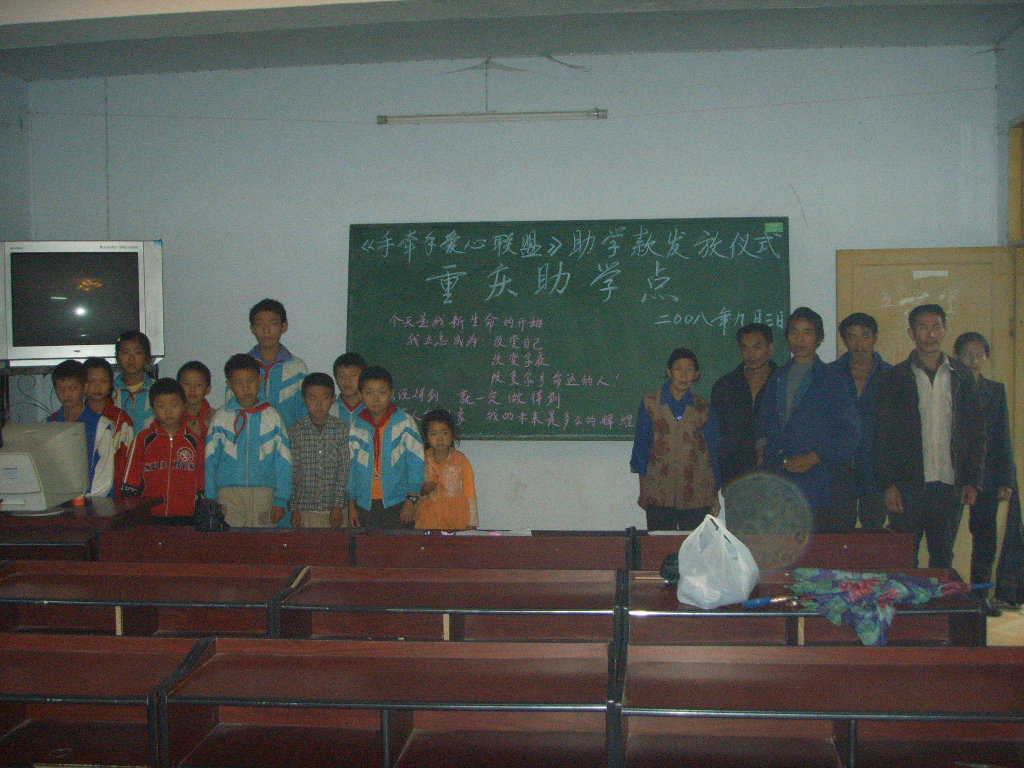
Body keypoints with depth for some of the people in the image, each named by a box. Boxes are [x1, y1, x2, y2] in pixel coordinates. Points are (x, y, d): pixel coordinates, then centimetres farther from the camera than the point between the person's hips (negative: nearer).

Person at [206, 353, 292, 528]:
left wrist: (280, 500, 0)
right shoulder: (221, 417, 5)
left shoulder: (272, 416, 4)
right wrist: (211, 500, 3)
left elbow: (283, 461, 5)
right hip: (228, 492, 0)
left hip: (263, 492, 0)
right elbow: (210, 461, 8)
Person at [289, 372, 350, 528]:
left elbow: (344, 470, -3)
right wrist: (294, 508, -1)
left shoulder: (343, 429, -1)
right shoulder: (295, 431, 1)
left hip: (336, 509, 0)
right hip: (305, 510, 0)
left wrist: (338, 505, -8)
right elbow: (292, 472, 2)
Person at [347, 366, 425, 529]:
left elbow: (416, 462, -2)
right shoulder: (356, 426, 5)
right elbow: (350, 466, 9)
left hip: (397, 503, -2)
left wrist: (411, 499, -6)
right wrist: (351, 504, 8)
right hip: (365, 505, 3)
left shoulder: (404, 422, -3)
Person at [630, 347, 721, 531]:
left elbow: (713, 452, 13)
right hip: (659, 494, -1)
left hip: (697, 495, 1)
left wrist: (714, 495, 12)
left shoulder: (703, 408, 7)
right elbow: (641, 445, 6)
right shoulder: (650, 403, 3)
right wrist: (643, 490, 3)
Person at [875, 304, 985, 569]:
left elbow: (976, 432, 10)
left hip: (949, 484, 2)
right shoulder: (894, 378, 3)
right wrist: (888, 484, -7)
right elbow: (882, 435, 1)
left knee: (943, 557, 7)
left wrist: (973, 481, 2)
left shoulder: (962, 378, 9)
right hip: (907, 485, -2)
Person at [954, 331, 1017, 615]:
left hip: (986, 476, 3)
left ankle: (981, 594, 14)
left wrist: (1005, 481, 3)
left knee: (985, 537, 5)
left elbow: (1003, 438, 10)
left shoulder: (996, 390, 11)